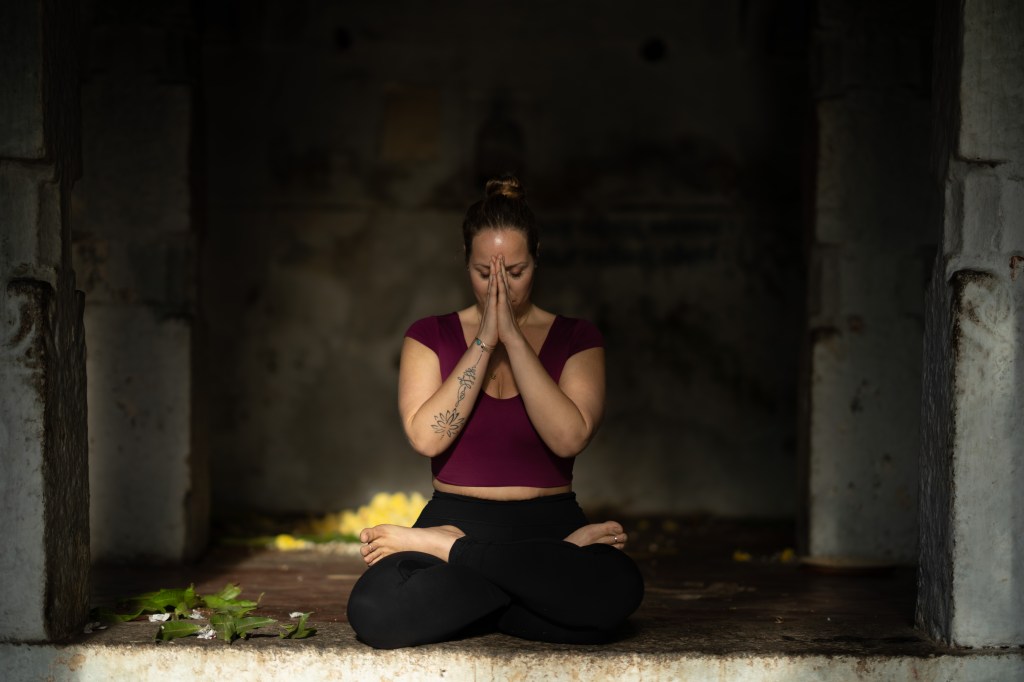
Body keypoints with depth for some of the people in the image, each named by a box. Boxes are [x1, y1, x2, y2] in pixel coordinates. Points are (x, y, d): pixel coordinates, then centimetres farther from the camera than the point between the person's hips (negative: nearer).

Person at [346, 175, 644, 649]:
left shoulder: (577, 339, 7)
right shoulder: (430, 336, 9)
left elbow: (569, 438, -13)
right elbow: (426, 437, -9)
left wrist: (513, 337, -12)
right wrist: (484, 341, -10)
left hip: (547, 522, 0)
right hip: (455, 517, 0)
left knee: (617, 589, -37)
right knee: (374, 609, -35)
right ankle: (552, 566, -18)